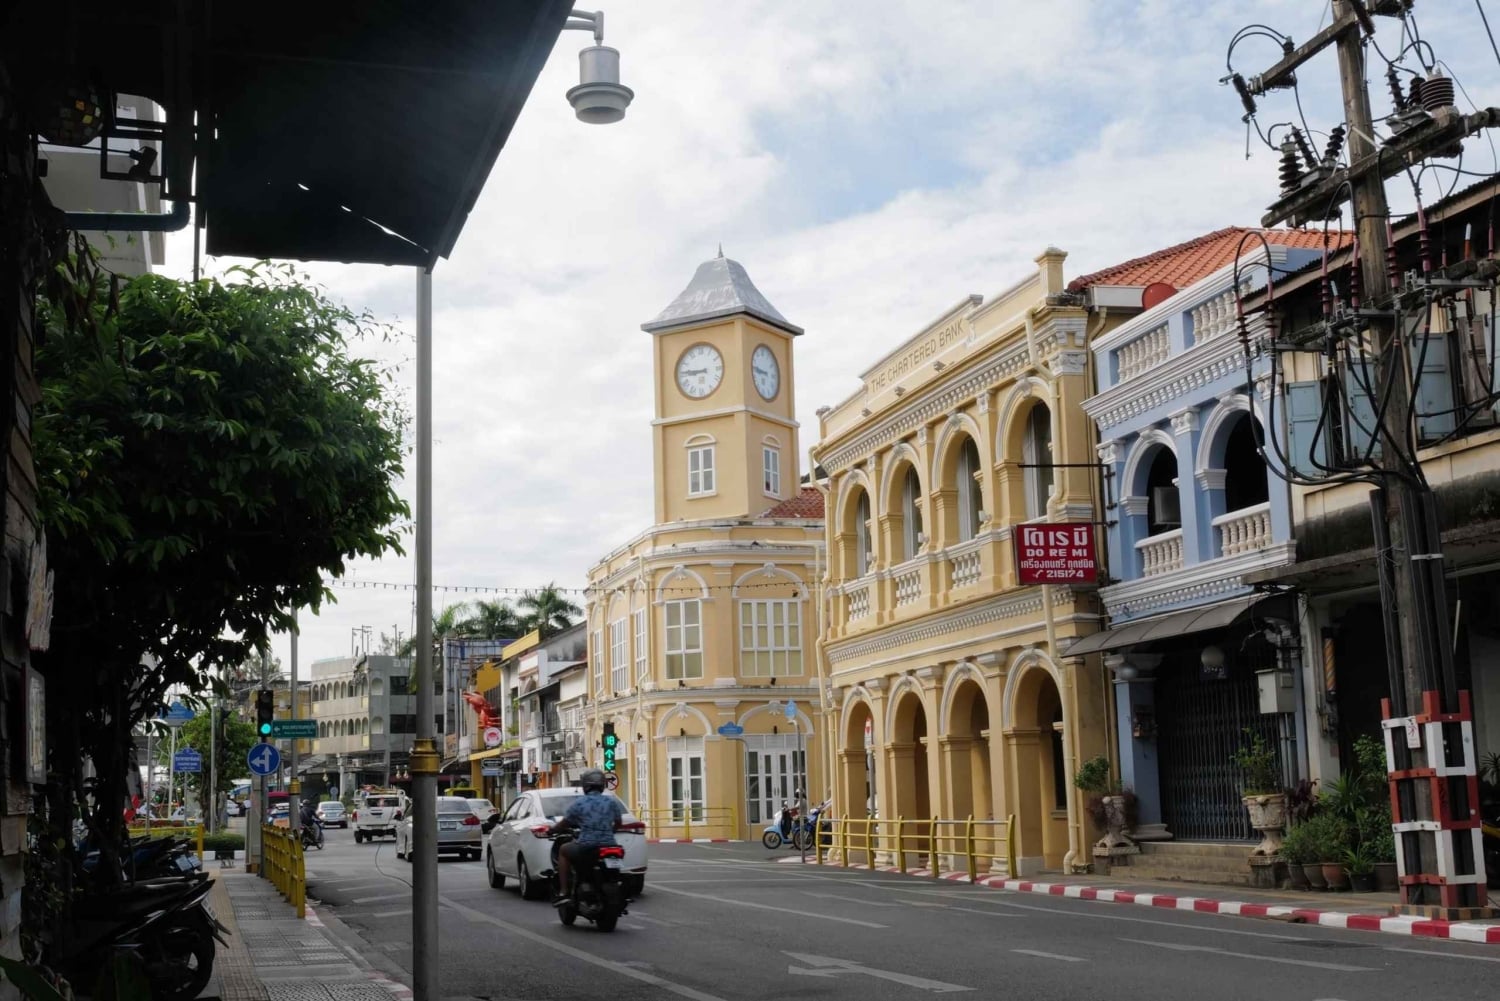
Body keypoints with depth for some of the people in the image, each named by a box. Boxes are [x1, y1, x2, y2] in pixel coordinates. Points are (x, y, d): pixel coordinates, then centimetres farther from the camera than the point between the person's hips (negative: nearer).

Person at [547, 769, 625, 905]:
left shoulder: (579, 803, 0)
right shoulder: (612, 802, 9)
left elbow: (564, 824, 9)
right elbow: (618, 823, 23)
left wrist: (551, 830, 30)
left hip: (586, 847, -3)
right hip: (608, 846, 3)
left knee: (564, 851, 26)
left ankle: (563, 892, 17)